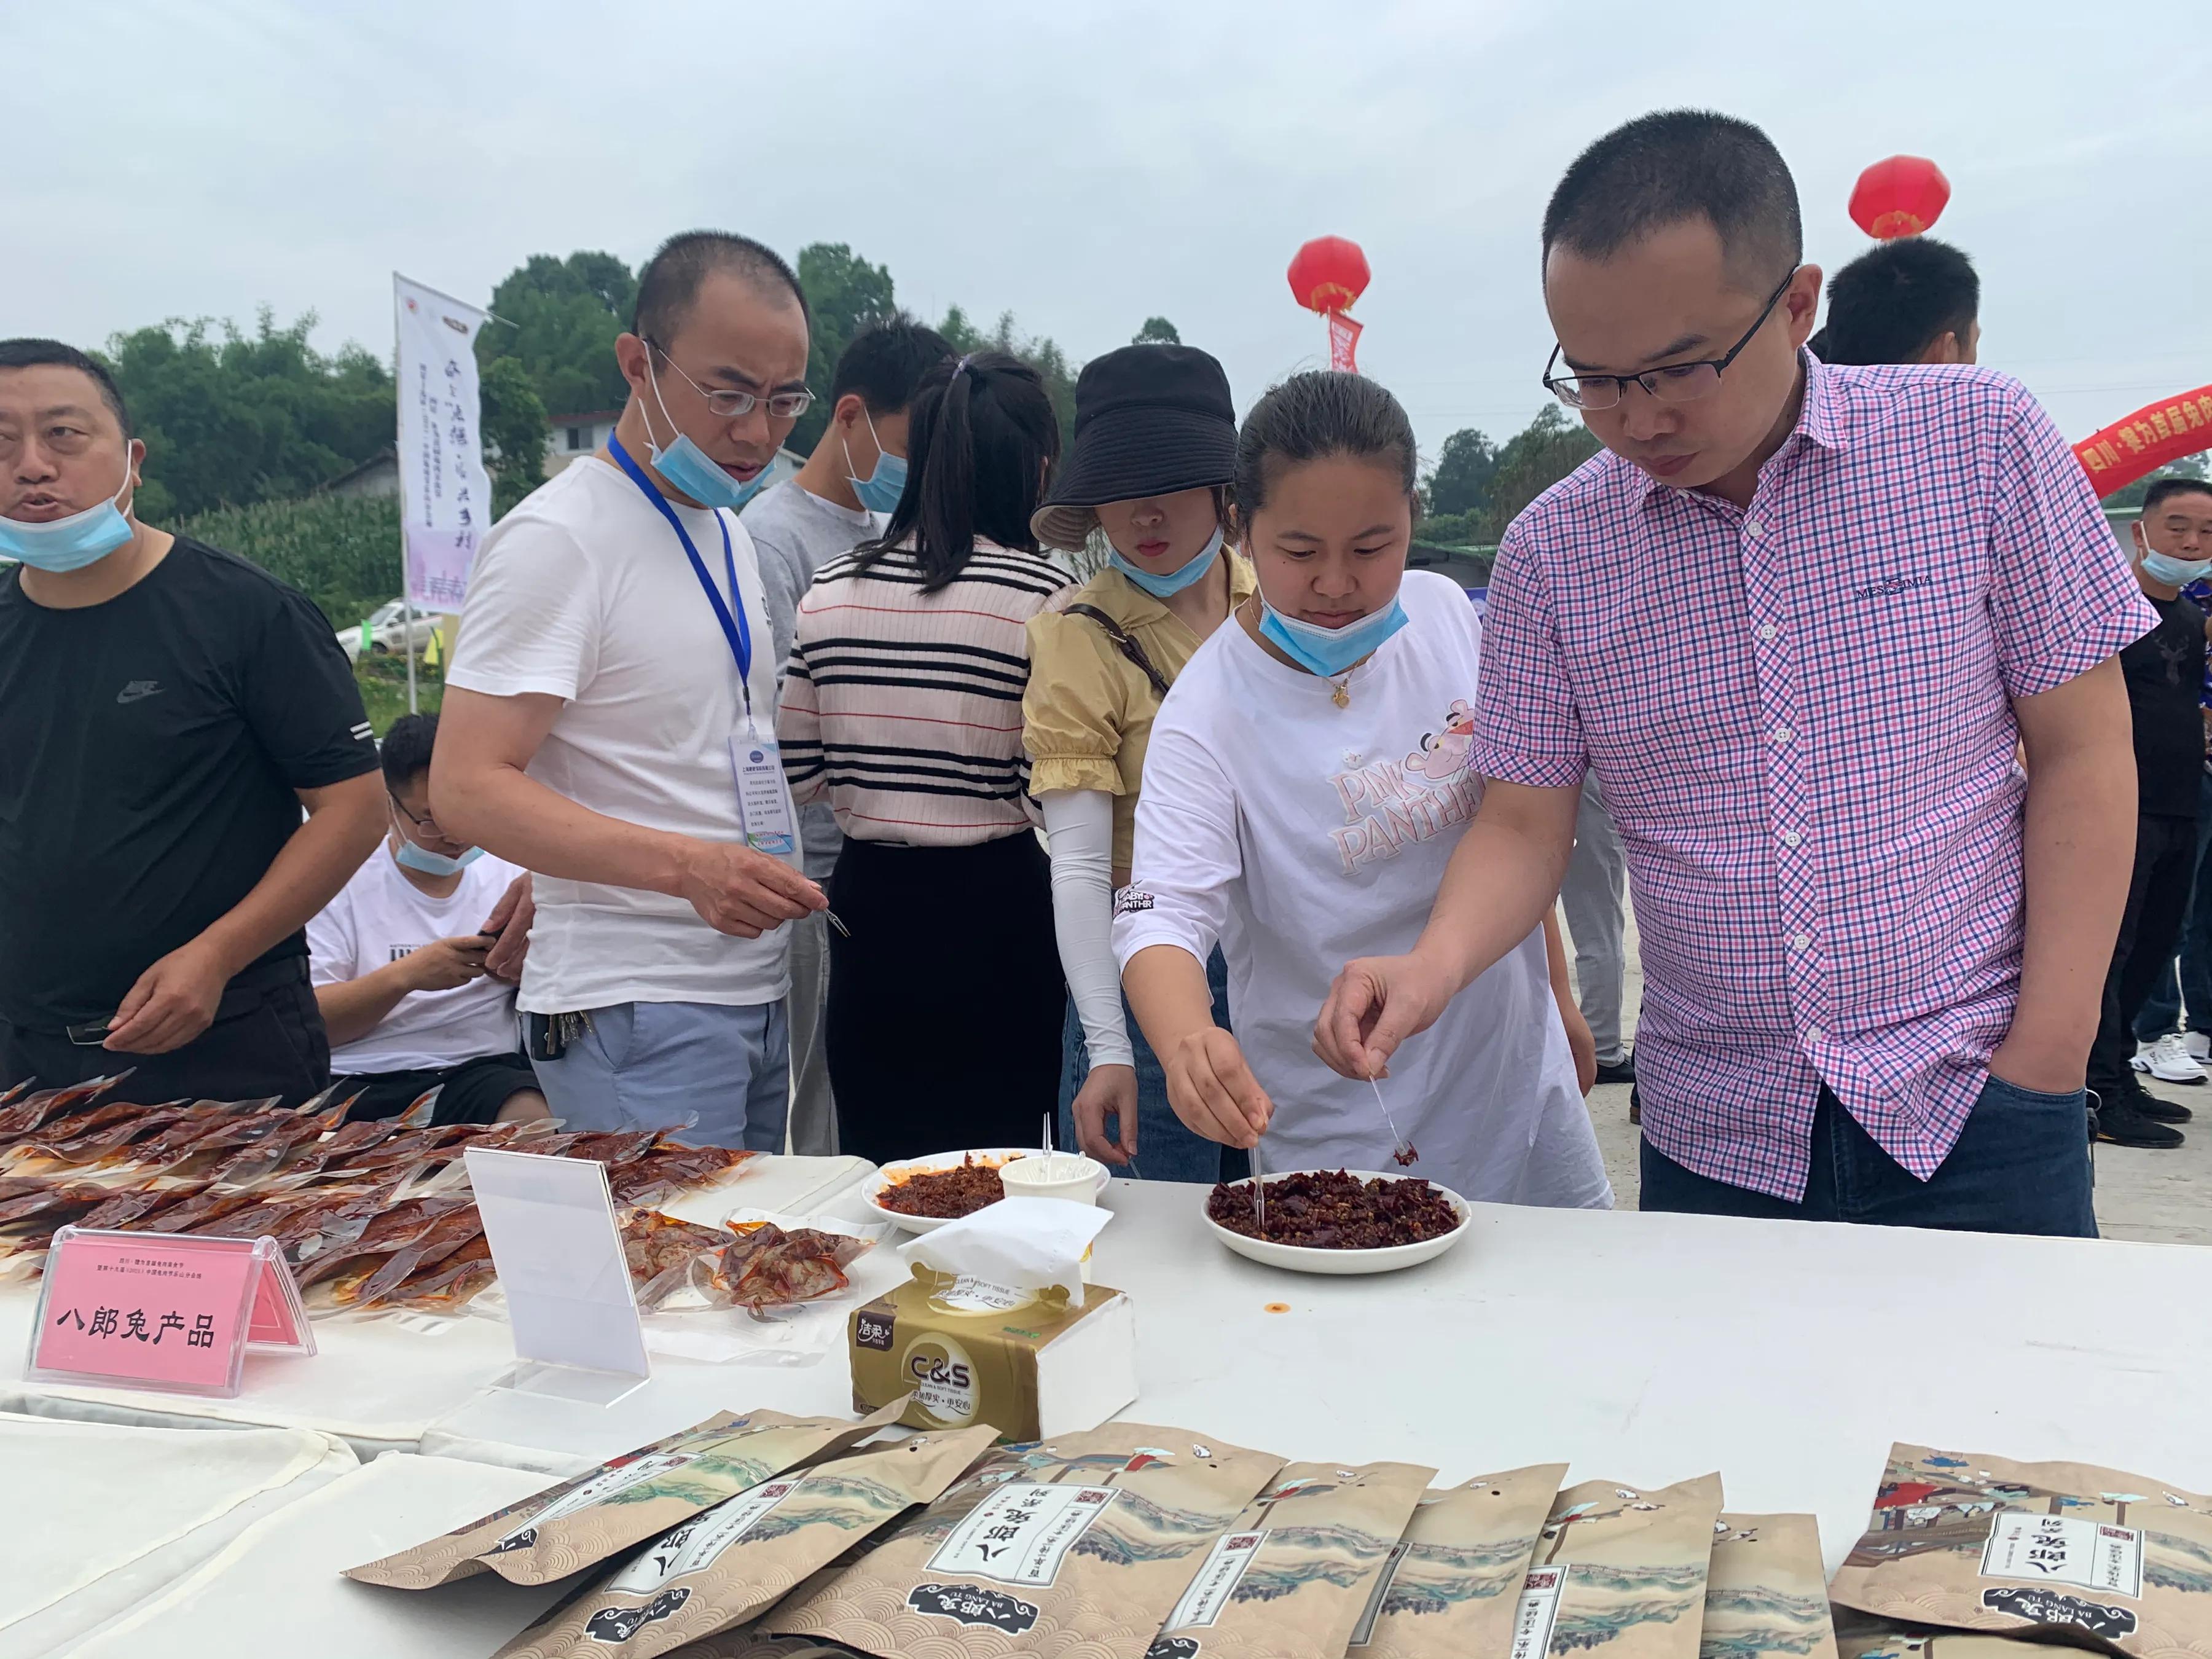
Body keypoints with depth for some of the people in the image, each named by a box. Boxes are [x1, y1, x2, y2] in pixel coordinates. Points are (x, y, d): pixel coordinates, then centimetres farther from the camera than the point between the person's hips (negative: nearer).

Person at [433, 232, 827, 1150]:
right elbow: (468, 787, -20)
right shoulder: (557, 537, -13)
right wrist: (684, 866, -30)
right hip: (633, 1009, -8)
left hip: (759, 995, 8)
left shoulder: (729, 532, 14)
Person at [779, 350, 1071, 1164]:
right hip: (995, 902, -4)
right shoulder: (1039, 593, -12)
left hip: (868, 898, 4)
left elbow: (798, 776, 4)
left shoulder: (831, 587, 1)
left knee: (875, 1158, 17)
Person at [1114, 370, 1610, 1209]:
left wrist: (1556, 992, 14)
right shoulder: (1209, 713, -20)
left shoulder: (1447, 613, -5)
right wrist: (1189, 1039, -50)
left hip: (1517, 1071, 5)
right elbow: (1162, 911, -29)